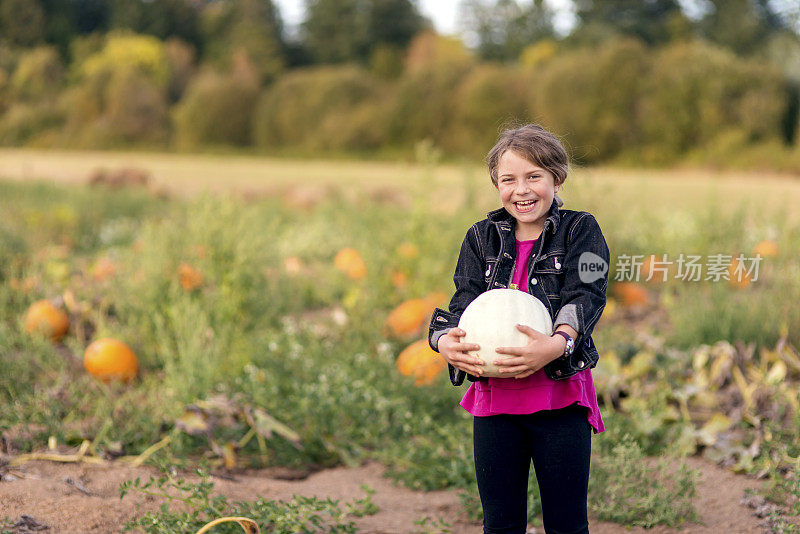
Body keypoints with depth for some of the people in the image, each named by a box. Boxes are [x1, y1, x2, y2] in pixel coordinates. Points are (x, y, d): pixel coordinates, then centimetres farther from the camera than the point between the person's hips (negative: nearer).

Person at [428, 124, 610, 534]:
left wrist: (558, 343, -34)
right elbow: (465, 303, 1)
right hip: (493, 399, 3)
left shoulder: (580, 230, 1)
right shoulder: (482, 238, 11)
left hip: (560, 397, -3)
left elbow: (586, 296, -13)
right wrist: (446, 342, -23)